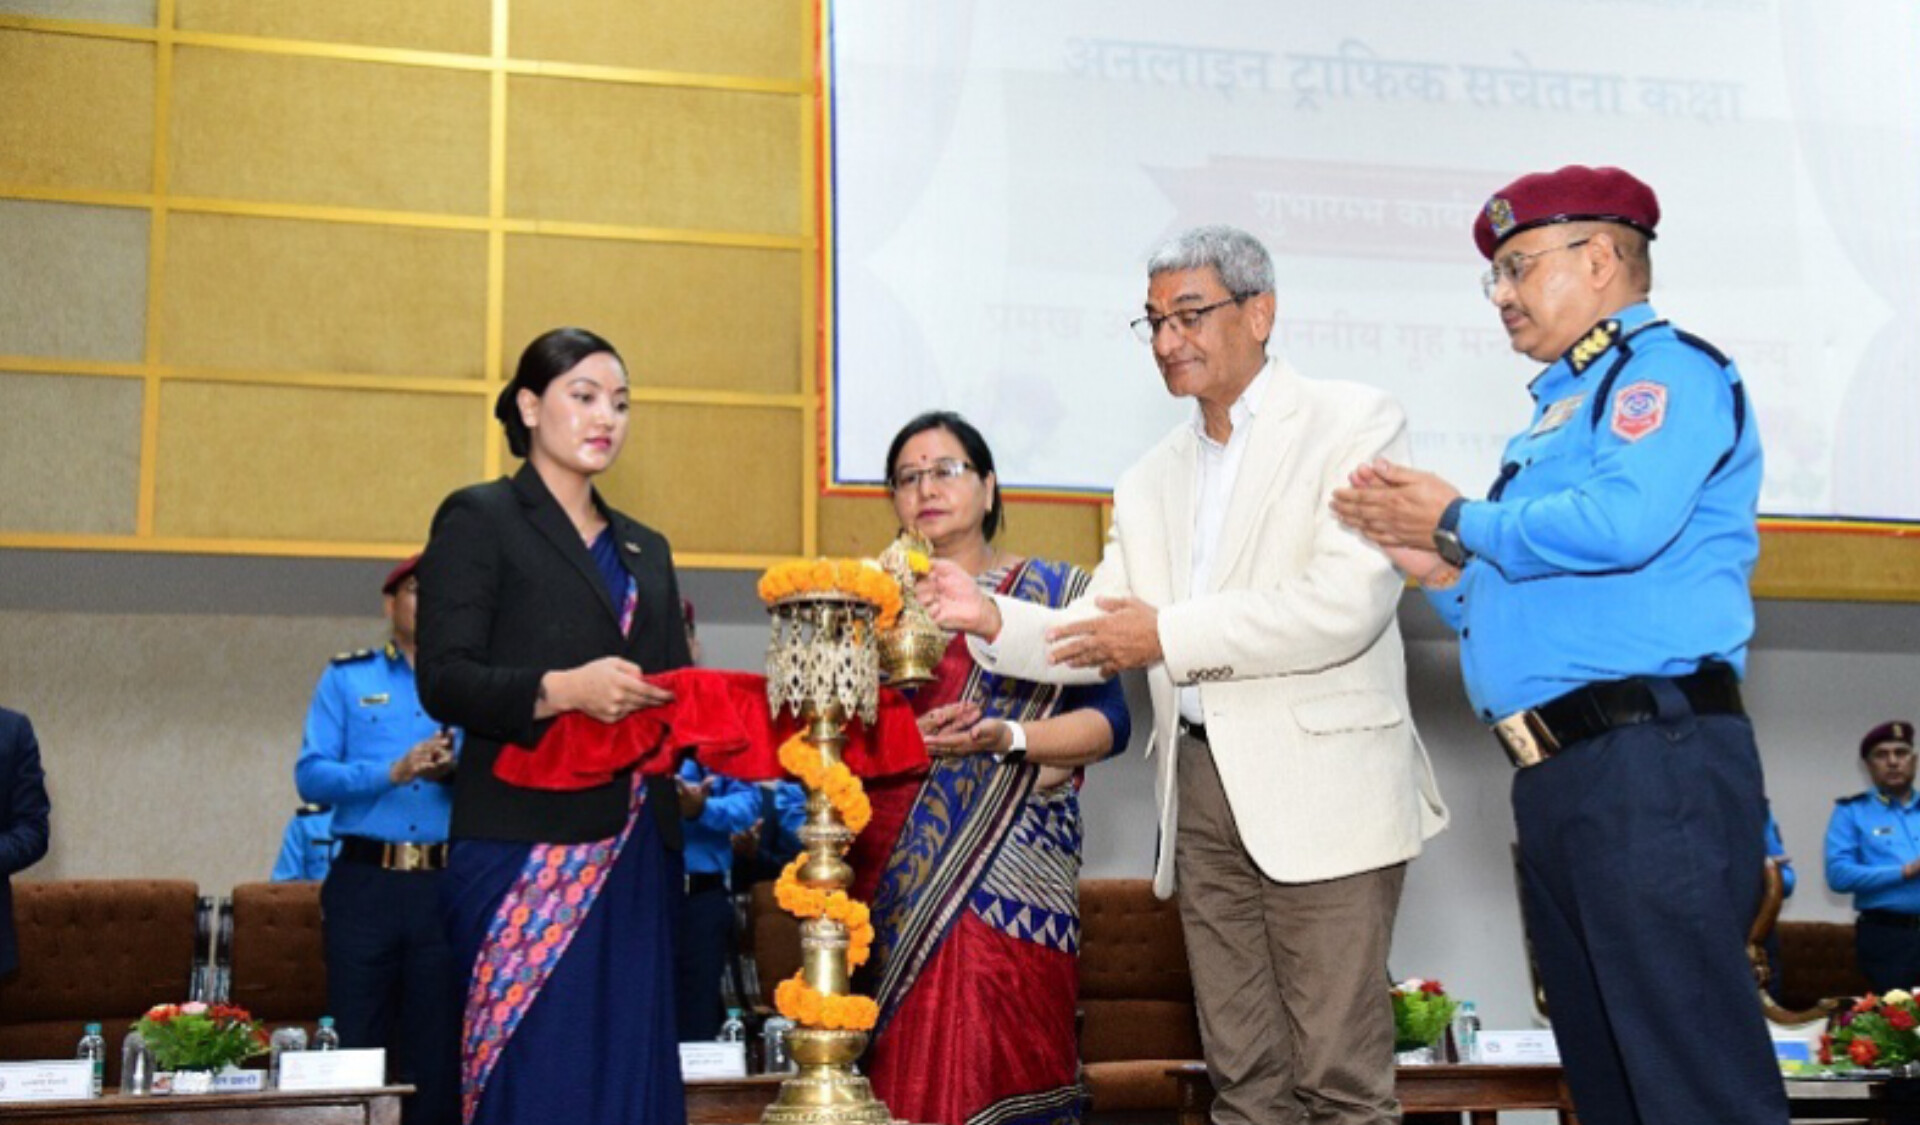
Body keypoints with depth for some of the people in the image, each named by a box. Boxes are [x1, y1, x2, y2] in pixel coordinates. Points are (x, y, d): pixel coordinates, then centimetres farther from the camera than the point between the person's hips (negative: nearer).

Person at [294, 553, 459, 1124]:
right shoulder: (347, 677, 10)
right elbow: (310, 775, -1)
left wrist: (455, 771, -16)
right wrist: (394, 771, -14)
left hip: (448, 885, 1)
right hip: (365, 882, -1)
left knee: (438, 1053, 4)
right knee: (356, 1047, -1)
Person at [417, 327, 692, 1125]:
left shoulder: (646, 549, 22)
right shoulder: (479, 519, 3)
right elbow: (444, 682, -8)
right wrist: (561, 690, -23)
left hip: (635, 852, 6)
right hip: (529, 848, -6)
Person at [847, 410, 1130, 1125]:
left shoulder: (1052, 594, 10)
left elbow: (1108, 722, 1)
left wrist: (1008, 737, -14)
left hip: (1012, 873, -1)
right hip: (890, 880, 2)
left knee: (1001, 1064, -8)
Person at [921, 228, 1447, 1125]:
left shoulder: (1351, 426, -1)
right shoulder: (1151, 481, 18)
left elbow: (1348, 604, -15)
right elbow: (1095, 638, 14)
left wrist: (1170, 634, -13)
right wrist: (993, 620, -5)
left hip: (1320, 782, -6)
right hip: (1201, 787, 6)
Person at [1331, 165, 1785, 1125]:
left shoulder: (1664, 367, -2)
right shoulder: (1560, 409, 26)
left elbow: (1622, 521, -23)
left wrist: (1460, 523, -7)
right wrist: (1442, 571, 9)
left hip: (1652, 761, -10)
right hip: (1560, 783, 10)